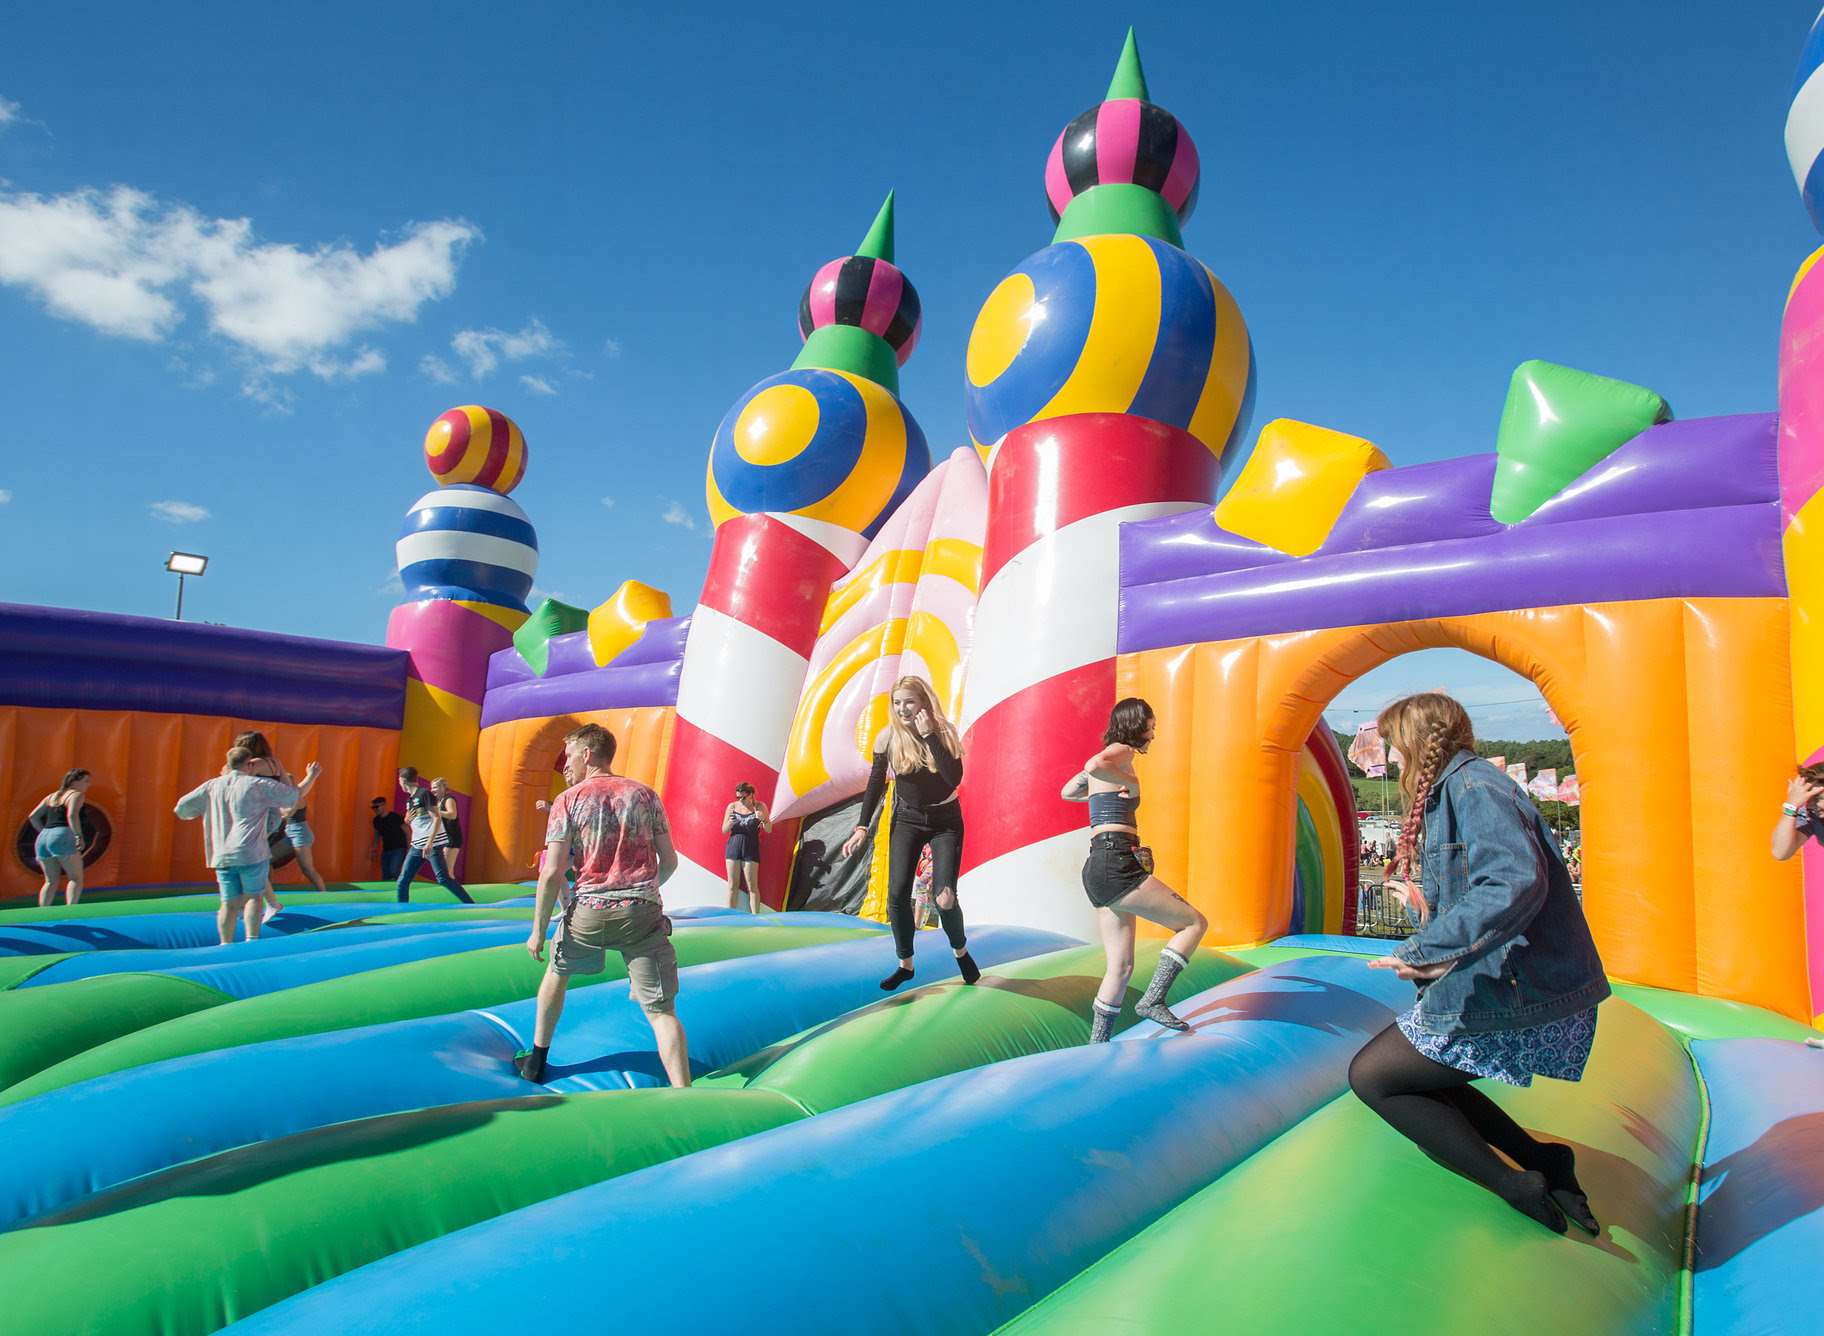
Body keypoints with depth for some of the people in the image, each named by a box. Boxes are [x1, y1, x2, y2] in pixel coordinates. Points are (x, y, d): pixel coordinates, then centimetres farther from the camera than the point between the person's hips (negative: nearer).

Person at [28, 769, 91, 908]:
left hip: (42, 839, 7)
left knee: (51, 881, 14)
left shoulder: (51, 796, 23)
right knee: (76, 878, -5)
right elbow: (72, 815, -17)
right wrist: (79, 836, -18)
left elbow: (33, 816, 19)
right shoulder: (76, 794, 0)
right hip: (63, 837, -7)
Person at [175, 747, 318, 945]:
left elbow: (182, 809, 14)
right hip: (251, 853, -4)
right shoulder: (258, 785, -2)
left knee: (229, 904, 9)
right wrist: (311, 777, 17)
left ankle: (225, 945, 7)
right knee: (253, 896, 8)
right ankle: (252, 941, 0)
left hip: (222, 856, 4)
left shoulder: (212, 786, 9)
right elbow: (294, 795, 1)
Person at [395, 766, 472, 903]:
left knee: (443, 879, -15)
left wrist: (429, 843, -23)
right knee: (403, 881, 3)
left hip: (433, 844, -9)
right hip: (416, 846, 9)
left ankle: (471, 906, -13)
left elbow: (437, 818, -16)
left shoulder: (424, 794, -9)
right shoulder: (409, 799, 17)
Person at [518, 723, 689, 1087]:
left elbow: (552, 873, -6)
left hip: (589, 911, 0)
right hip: (643, 913, 1)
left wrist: (538, 931, 2)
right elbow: (670, 861, 10)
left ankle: (536, 1060, 41)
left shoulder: (569, 800, 1)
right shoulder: (644, 794, 9)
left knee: (557, 971, 30)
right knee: (661, 1010, -1)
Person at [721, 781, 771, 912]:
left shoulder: (759, 807, -2)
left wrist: (764, 819, -27)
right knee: (732, 885, 6)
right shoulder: (732, 806, 5)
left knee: (752, 886, -5)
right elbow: (724, 830, 8)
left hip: (750, 849, -2)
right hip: (733, 847, 3)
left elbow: (769, 829, -6)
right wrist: (730, 824, -15)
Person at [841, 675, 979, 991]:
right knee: (897, 894, -10)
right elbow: (876, 785, -4)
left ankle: (961, 952, 19)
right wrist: (862, 827, -10)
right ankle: (905, 964, 11)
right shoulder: (888, 737, -11)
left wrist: (929, 735, -31)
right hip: (907, 819, 2)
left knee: (944, 898, -11)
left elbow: (954, 778, -29)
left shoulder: (944, 732, -15)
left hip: (945, 820, -2)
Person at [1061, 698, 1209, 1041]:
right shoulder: (1122, 751, -3)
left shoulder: (1111, 754, 23)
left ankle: (1097, 1046, 10)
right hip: (1116, 862, -9)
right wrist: (1131, 782, -13)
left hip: (1099, 867, 9)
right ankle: (1152, 1000, -6)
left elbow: (1067, 792, 35)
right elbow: (1095, 766, -28)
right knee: (1195, 923, 0)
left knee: (1121, 967, 10)